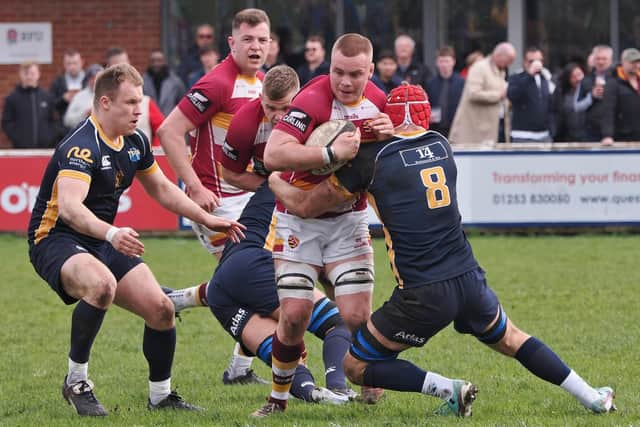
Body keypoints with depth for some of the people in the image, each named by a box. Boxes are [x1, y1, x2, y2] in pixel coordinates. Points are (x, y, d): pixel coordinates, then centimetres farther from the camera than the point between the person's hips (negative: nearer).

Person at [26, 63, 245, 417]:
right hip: (56, 241, -8)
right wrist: (111, 234, -55)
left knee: (161, 310, -4)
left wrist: (208, 219, 17)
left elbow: (162, 189, 23)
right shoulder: (81, 146, -23)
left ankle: (161, 395, 18)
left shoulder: (135, 142, 5)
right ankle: (76, 381, -22)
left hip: (104, 242, 8)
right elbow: (68, 206, -39)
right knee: (101, 285, -39)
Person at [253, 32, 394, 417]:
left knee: (357, 316, -9)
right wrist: (332, 153, -41)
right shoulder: (312, 101, -22)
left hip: (348, 218, 4)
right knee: (294, 314, -10)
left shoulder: (378, 102, -3)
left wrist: (390, 135, -13)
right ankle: (279, 396, 12)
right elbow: (273, 154, -36)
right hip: (299, 218, -4)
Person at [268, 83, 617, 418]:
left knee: (356, 367, 9)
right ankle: (592, 397, 29)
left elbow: (305, 206, 3)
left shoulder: (372, 158, -5)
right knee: (510, 341, 31)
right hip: (468, 279, 5)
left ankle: (448, 390, -5)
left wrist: (273, 180, 21)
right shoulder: (441, 146, 9)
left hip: (422, 296, -5)